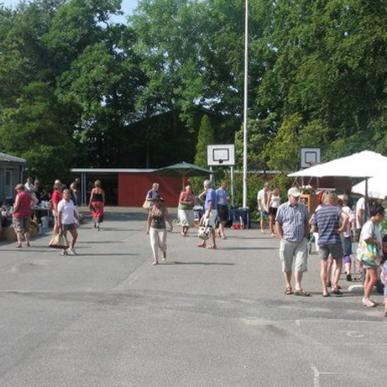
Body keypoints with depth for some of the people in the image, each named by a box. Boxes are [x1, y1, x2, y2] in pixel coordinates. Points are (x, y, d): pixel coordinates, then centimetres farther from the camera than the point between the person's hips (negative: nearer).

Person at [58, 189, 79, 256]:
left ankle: (71, 248, 18)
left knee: (75, 234, 3)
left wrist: (76, 219, 14)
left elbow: (74, 211, 19)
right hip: (64, 222, -7)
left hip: (71, 222, 7)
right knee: (64, 236, 0)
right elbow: (59, 214, -11)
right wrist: (60, 224, -15)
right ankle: (64, 251, 11)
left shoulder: (71, 202, 13)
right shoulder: (61, 203, -8)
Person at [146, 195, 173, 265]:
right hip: (153, 228, 2)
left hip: (162, 228, -1)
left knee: (162, 244, 1)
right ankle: (156, 260, -1)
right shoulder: (151, 209, 1)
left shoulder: (164, 208, -4)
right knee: (154, 244, -7)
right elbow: (149, 219, 8)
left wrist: (171, 225, -9)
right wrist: (148, 229, 7)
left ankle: (164, 252, 37)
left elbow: (167, 217, 1)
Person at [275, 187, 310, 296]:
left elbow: (306, 224, 17)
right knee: (287, 266, 8)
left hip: (301, 242, 2)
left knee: (300, 265, -3)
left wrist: (305, 236, 7)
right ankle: (288, 286, 20)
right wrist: (282, 238, -5)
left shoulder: (303, 208, 10)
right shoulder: (282, 208, 0)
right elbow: (278, 224, 2)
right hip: (287, 241, -2)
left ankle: (298, 288, 0)